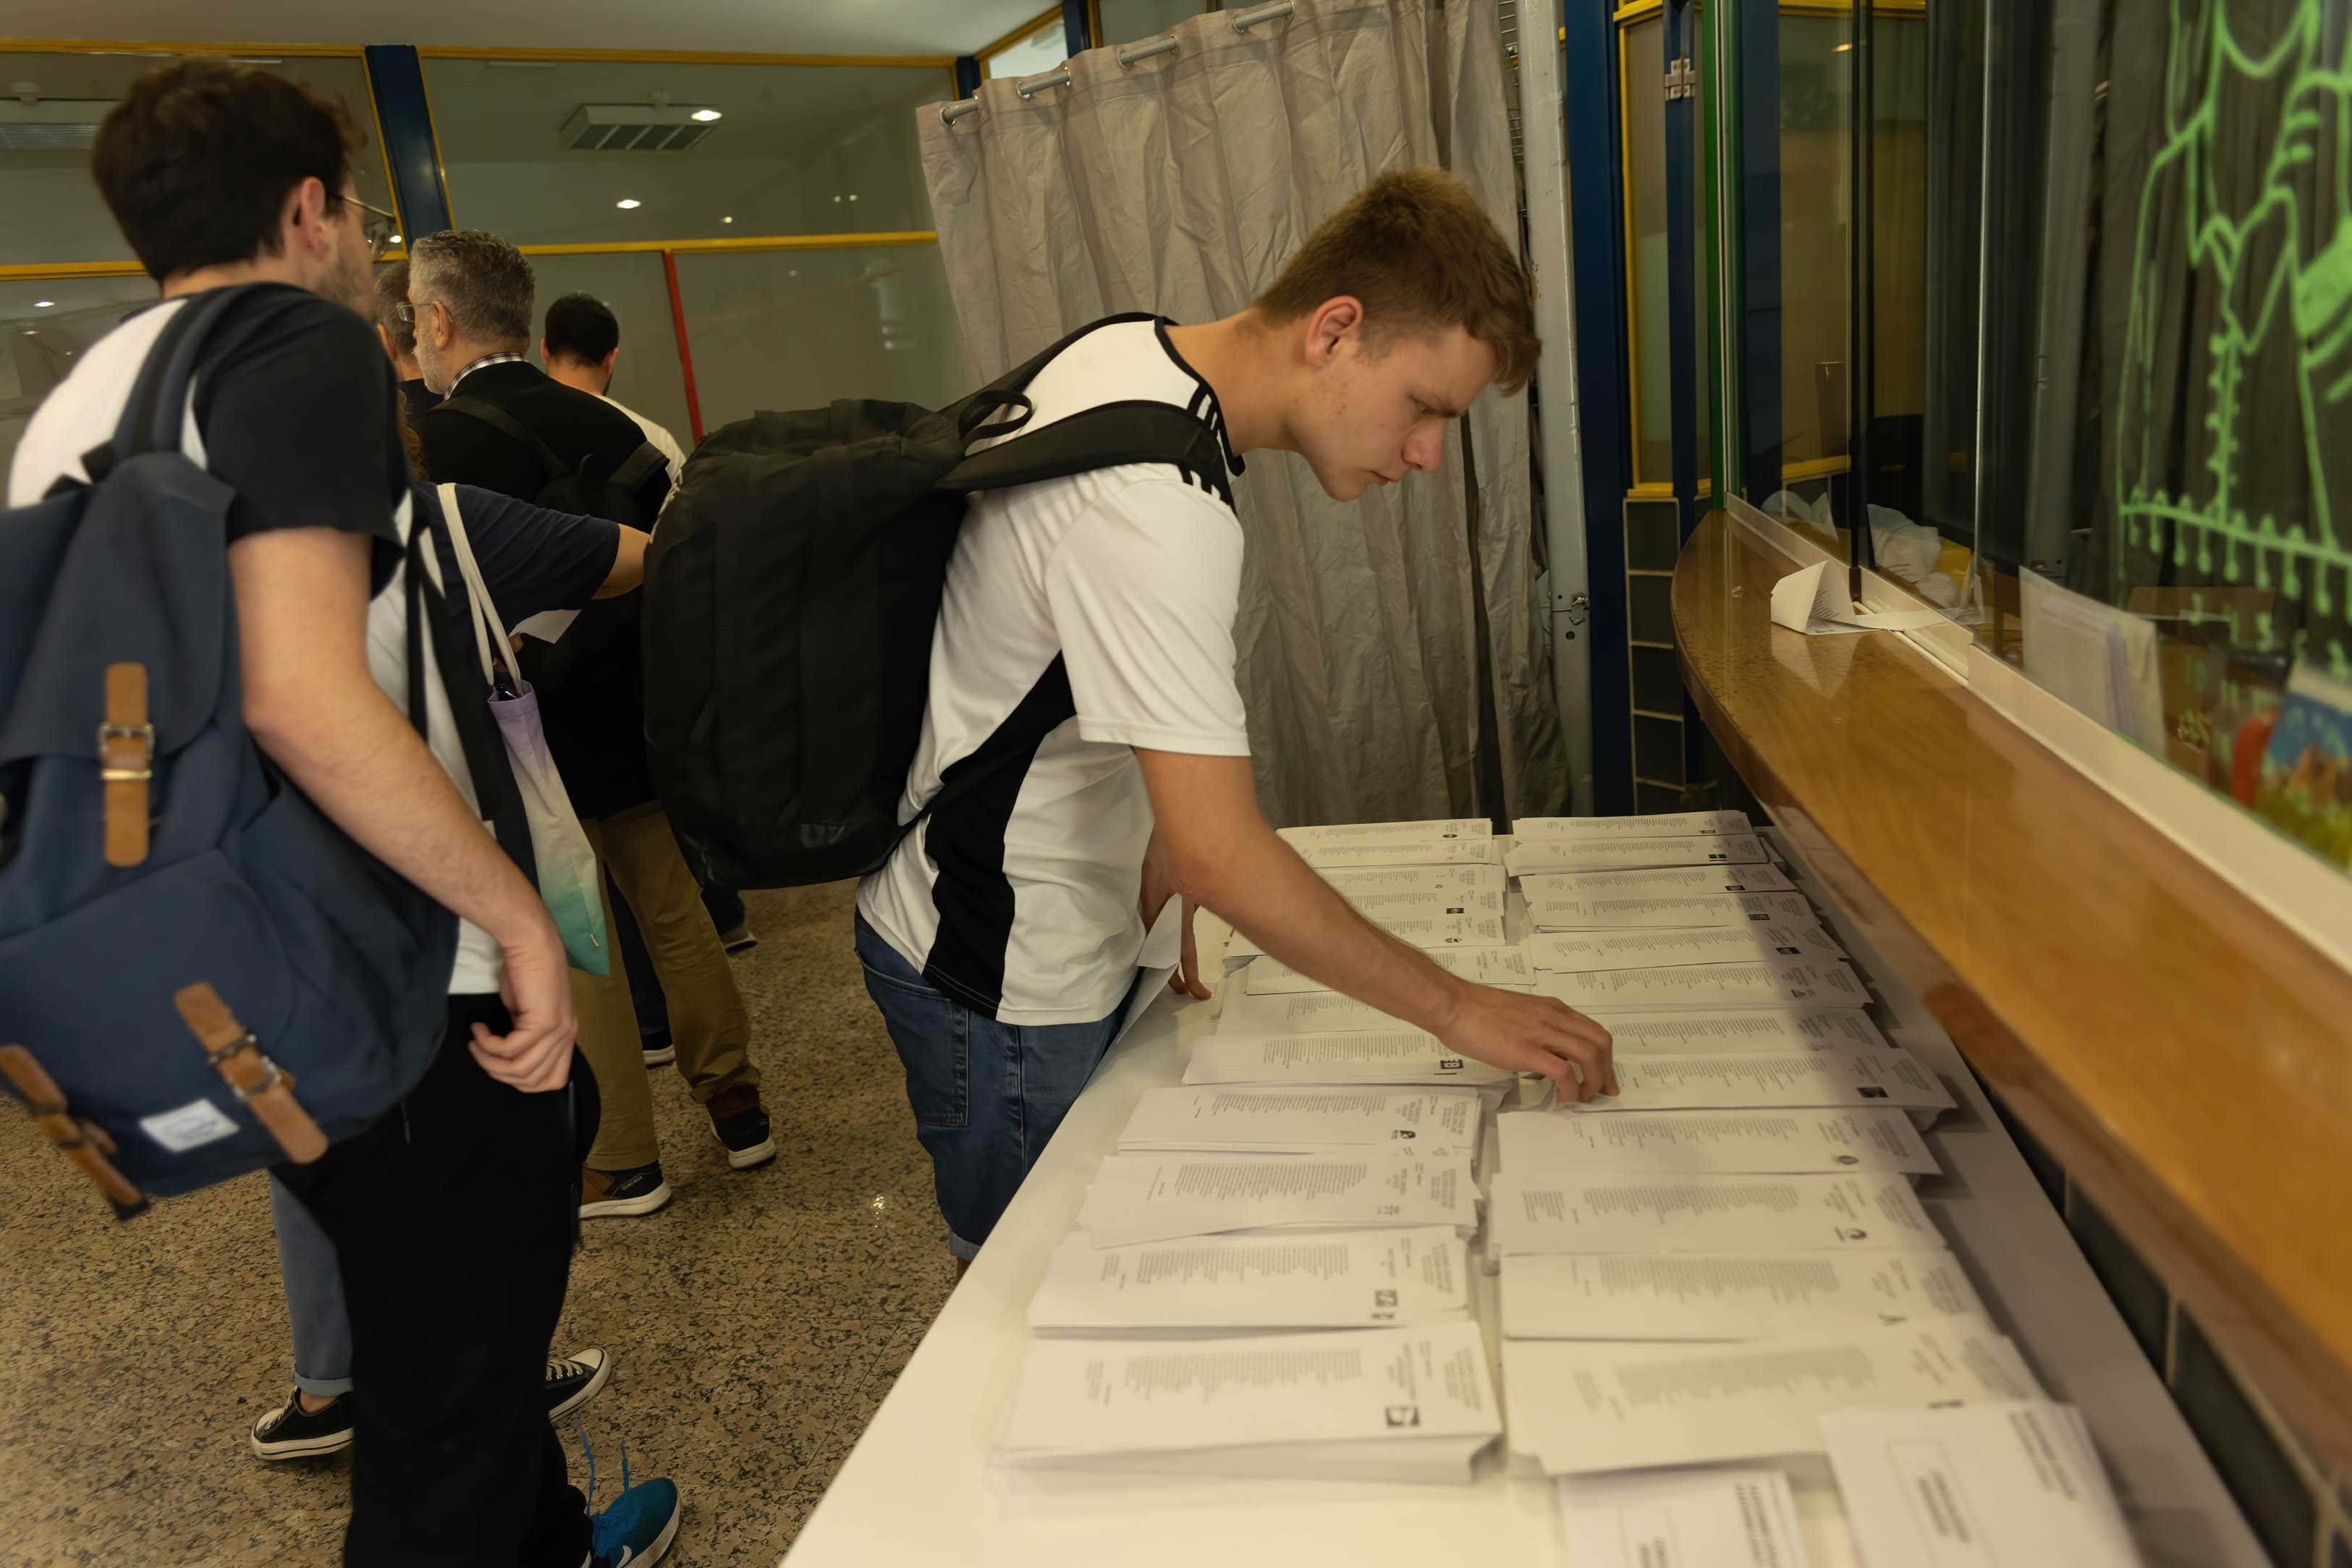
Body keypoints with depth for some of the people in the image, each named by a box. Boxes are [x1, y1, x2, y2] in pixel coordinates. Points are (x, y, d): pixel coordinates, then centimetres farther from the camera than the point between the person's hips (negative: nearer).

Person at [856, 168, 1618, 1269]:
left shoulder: (1135, 354, 1)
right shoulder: (1156, 500, -31)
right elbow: (1220, 853, -32)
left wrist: (1151, 877, 11)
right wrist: (1457, 1010, -22)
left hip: (1056, 939, 9)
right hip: (1001, 984, -9)